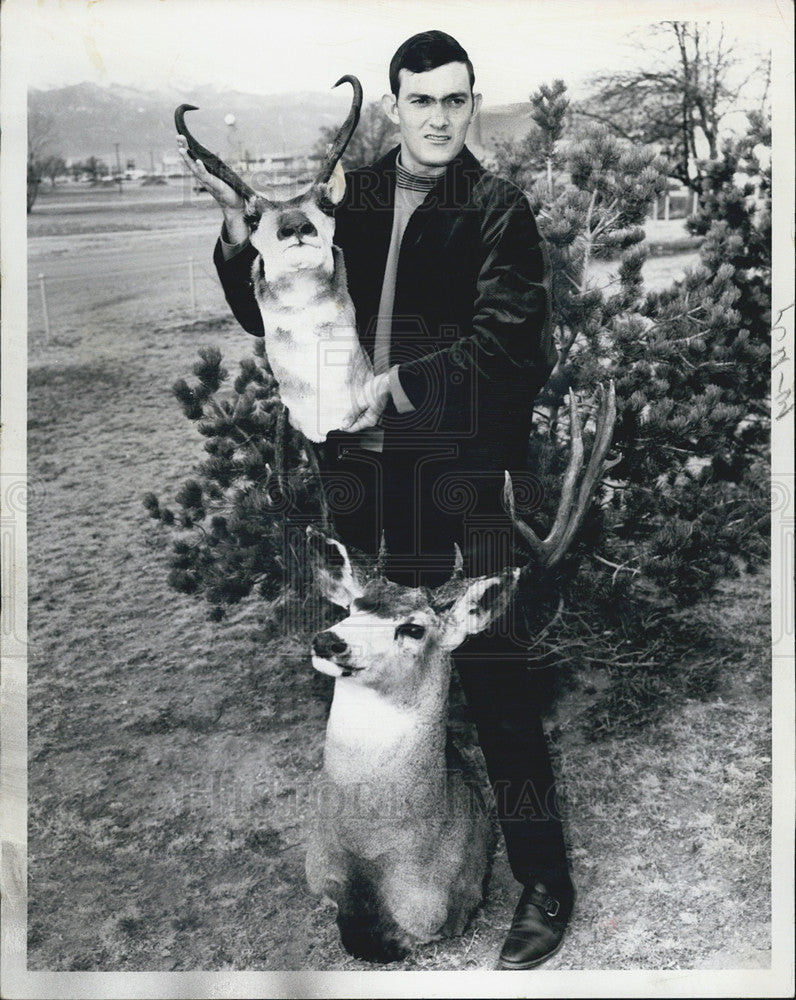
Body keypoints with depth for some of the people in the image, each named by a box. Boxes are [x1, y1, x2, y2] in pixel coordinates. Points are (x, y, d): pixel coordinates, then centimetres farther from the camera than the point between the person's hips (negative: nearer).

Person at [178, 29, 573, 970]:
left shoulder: (497, 210, -1)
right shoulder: (348, 197, 10)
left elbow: (499, 342, -12)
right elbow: (270, 319, 12)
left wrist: (401, 384, -22)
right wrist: (239, 230, -2)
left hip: (461, 474, -4)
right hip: (363, 467, 5)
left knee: (492, 673, -2)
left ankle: (544, 883, 16)